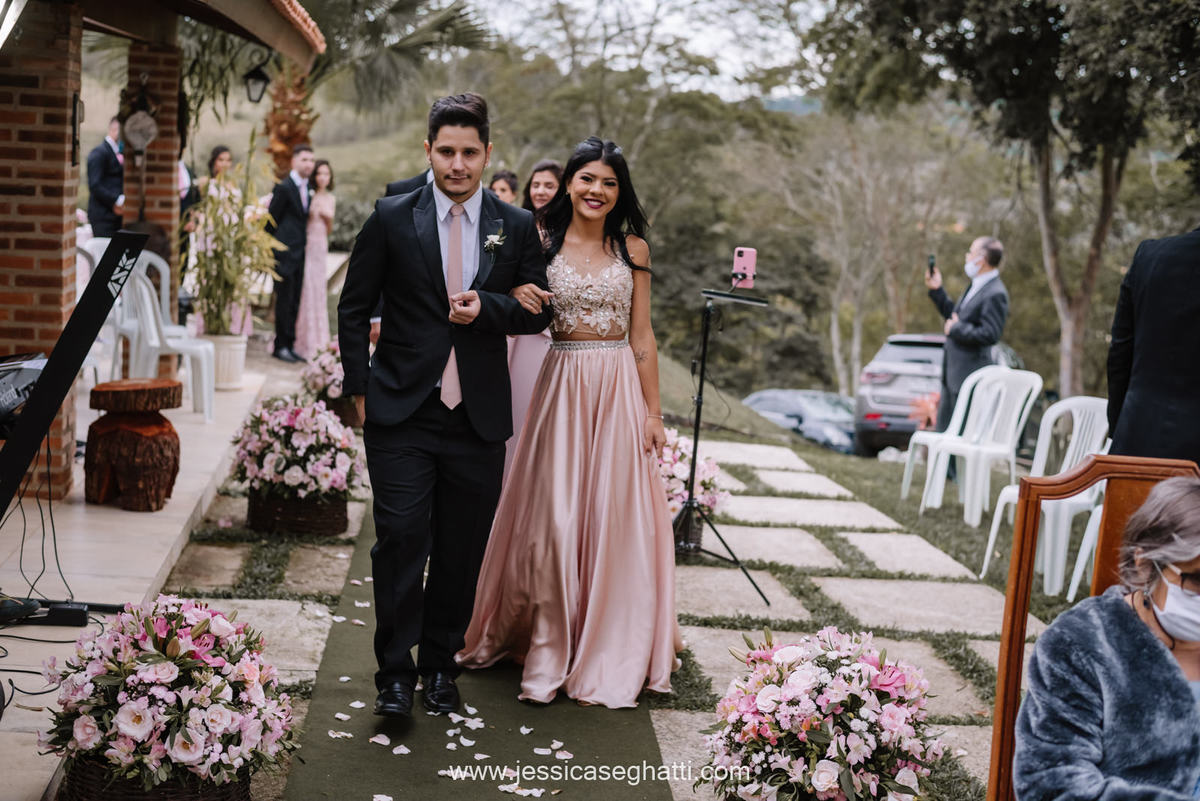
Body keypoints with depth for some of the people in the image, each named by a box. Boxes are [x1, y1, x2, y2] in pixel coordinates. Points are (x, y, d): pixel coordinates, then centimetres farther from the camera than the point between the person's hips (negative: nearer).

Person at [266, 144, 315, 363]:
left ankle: (289, 345, 15)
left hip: (300, 252, 7)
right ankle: (281, 347, 4)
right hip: (285, 253, -7)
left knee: (294, 302, 10)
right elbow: (271, 219, -7)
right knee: (284, 300, -4)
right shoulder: (284, 187, -10)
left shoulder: (308, 188, 13)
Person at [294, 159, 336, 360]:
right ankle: (305, 343, 3)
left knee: (320, 292, 8)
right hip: (307, 245, -5)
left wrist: (329, 218, -1)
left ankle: (318, 342, 16)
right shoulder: (308, 195, -6)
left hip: (322, 247, 5)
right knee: (306, 291, -4)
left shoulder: (331, 199, 12)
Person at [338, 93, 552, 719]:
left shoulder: (517, 227, 6)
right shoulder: (392, 219, 2)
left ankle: (440, 664, 25)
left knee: (462, 550, 8)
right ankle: (395, 672, 5)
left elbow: (538, 312, 9)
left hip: (478, 418, 2)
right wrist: (360, 388, 0)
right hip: (401, 414, -2)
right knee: (401, 539, -7)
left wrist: (488, 307, -11)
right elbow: (353, 308, 6)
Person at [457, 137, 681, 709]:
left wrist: (653, 412, 3)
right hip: (562, 384, -1)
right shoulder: (542, 244, 2)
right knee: (553, 518, -1)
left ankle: (610, 654, 15)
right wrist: (517, 297, -23)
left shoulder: (633, 249, 5)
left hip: (620, 388, 1)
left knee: (615, 519, 2)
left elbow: (642, 335, 6)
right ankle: (548, 653, 12)